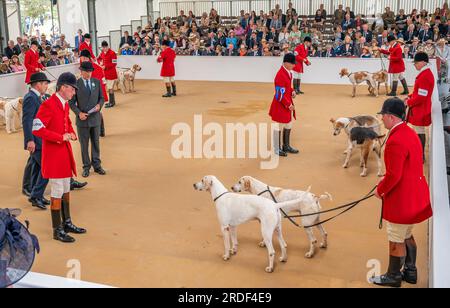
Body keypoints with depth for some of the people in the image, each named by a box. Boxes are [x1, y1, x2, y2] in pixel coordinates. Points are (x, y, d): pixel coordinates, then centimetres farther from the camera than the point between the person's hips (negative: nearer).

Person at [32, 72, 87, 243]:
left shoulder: (65, 104, 9)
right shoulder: (48, 105, -18)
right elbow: (37, 129, -23)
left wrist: (71, 133, 4)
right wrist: (60, 137, -24)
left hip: (65, 153, 9)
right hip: (53, 154, -9)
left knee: (66, 190, 17)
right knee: (57, 193, -2)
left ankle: (67, 223, 29)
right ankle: (57, 230, 9)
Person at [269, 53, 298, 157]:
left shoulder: (289, 73, 6)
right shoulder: (280, 75, -24)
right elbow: (279, 94, -22)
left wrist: (292, 91, 2)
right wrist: (288, 105, -19)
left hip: (289, 103, 10)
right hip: (280, 105, -10)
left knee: (288, 125, 19)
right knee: (279, 127, 3)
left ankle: (286, 146, 34)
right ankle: (277, 149, 16)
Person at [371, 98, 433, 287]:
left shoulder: (396, 141, -26)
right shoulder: (410, 132, 6)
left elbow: (394, 175, -25)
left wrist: (380, 189, -8)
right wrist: (385, 186, 15)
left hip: (401, 200, -10)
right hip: (415, 195, 10)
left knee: (396, 240, 6)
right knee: (407, 235, 22)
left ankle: (394, 277, 21)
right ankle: (410, 272, 35)